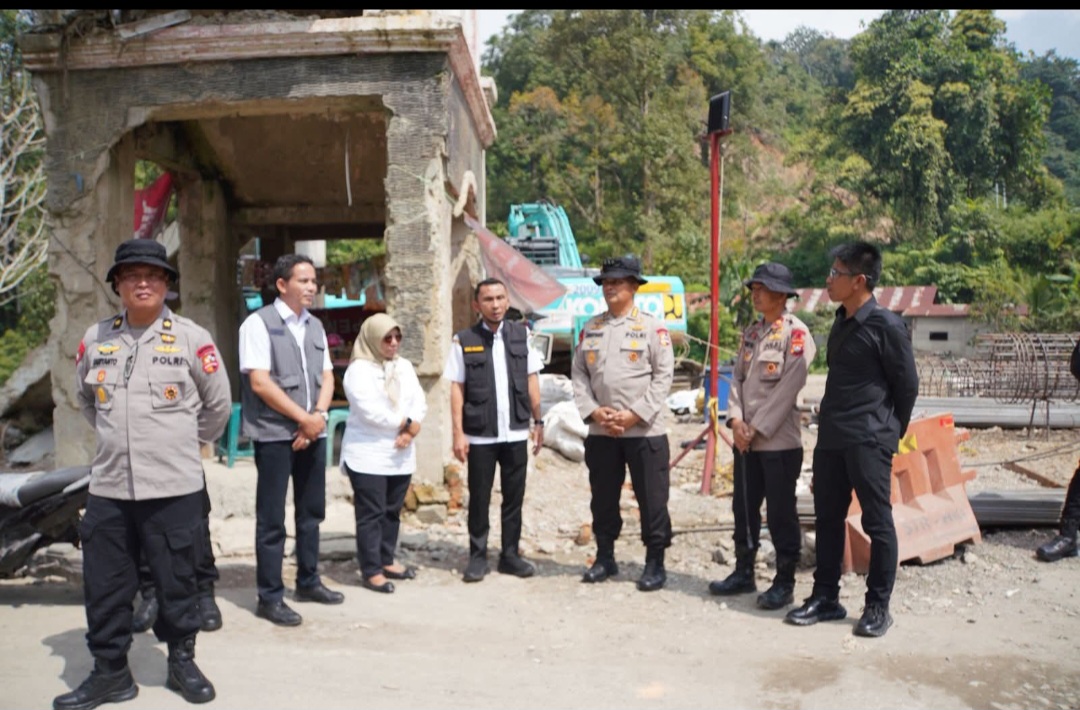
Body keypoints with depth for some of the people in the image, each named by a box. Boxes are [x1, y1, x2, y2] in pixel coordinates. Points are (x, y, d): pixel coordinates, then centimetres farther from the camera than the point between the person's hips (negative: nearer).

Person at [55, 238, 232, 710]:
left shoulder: (191, 338, -4)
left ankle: (182, 662, 27)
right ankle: (109, 672, 27)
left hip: (174, 486, -3)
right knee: (104, 584, 10)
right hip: (108, 486, 3)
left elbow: (219, 404, 5)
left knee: (176, 580, 8)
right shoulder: (96, 339, 6)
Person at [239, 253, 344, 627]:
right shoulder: (259, 323, -8)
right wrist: (304, 418, -13)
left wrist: (319, 416, -6)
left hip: (313, 432, 7)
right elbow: (259, 383, -15)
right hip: (274, 434, -6)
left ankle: (308, 582, 29)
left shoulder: (315, 326, 12)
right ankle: (270, 597, 12)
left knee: (311, 511, 15)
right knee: (272, 519, 1)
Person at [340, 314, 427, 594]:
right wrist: (407, 423, -10)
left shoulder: (405, 367, 12)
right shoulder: (358, 370, -9)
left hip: (400, 455, 6)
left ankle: (387, 561, 25)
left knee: (392, 511, 13)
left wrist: (410, 431, -13)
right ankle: (371, 571, 6)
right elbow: (372, 412, -19)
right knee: (371, 514, -2)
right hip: (368, 455, -6)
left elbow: (419, 402, 5)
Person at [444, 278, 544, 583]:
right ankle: (478, 557, 20)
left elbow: (531, 380, 8)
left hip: (516, 432, 2)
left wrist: (538, 422, 6)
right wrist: (458, 433, -8)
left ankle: (510, 555, 23)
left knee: (514, 497, 11)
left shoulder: (521, 334, 5)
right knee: (479, 499, 8)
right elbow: (457, 388, -3)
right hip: (480, 435, -2)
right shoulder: (464, 340, -3)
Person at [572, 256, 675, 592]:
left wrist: (635, 414, -13)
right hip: (599, 431, 4)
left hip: (645, 430, -4)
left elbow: (663, 376, -6)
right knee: (603, 497, 13)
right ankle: (605, 557, 29)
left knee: (652, 499, 2)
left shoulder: (652, 327, -1)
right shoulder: (590, 328, 11)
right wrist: (594, 411, -6)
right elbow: (578, 374, 8)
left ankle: (655, 563, 16)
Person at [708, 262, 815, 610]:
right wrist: (736, 420, -5)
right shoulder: (751, 331, 13)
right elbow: (737, 376, 9)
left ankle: (784, 583, 16)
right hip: (745, 439, 7)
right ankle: (743, 573, 29)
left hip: (779, 441, -7)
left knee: (781, 514, 3)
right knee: (744, 509, 15)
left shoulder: (796, 333, -10)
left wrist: (756, 429, -15)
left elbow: (787, 389, -16)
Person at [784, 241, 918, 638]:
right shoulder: (841, 323, 12)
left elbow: (907, 385, -6)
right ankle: (826, 597, 23)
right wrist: (830, 424, 16)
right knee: (827, 519, 12)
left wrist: (890, 434, 3)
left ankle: (878, 606, 16)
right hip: (830, 438, 8)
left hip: (868, 441, -8)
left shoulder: (886, 326, -12)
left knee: (877, 523, 4)